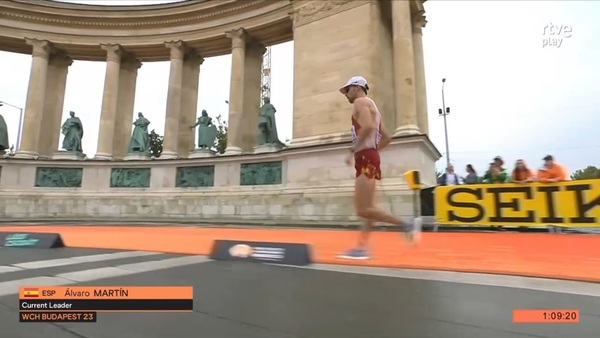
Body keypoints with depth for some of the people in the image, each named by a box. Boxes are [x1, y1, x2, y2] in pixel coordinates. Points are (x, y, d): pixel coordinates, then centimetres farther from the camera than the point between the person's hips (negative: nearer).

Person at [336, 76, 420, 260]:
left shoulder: (360, 102, -3)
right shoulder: (371, 106, 26)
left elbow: (368, 126, -24)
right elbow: (387, 138, 25)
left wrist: (353, 150, -19)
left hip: (366, 160, -11)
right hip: (369, 158, 11)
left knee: (363, 209, -12)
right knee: (366, 207, 8)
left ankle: (407, 225, -7)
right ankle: (361, 248, 12)